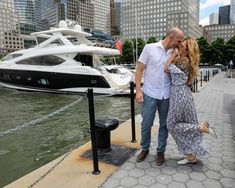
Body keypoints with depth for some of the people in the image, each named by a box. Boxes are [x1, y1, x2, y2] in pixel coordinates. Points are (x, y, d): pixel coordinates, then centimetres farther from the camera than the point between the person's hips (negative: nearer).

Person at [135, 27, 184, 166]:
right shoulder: (150, 48, -4)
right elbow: (139, 70, -5)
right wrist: (138, 90, -10)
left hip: (166, 95, 4)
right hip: (149, 94, -3)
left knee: (164, 124, 11)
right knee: (146, 124, 7)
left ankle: (161, 151, 29)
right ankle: (145, 149, 29)